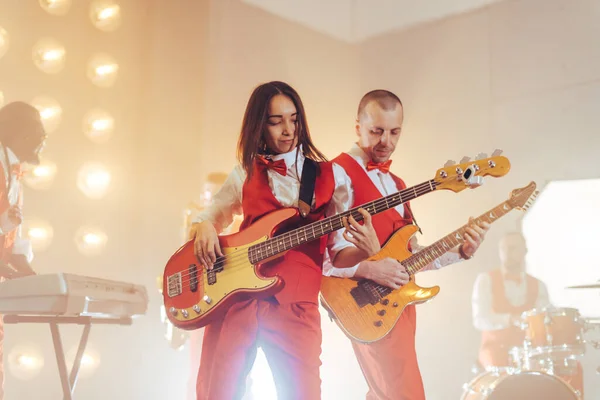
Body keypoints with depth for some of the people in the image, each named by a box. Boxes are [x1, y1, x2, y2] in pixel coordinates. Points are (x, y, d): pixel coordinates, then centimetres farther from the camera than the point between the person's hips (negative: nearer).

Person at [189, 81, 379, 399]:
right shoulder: (244, 175, 11)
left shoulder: (329, 176, 8)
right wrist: (204, 227, -3)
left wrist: (364, 250, -16)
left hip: (294, 304, -1)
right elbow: (208, 216, 21)